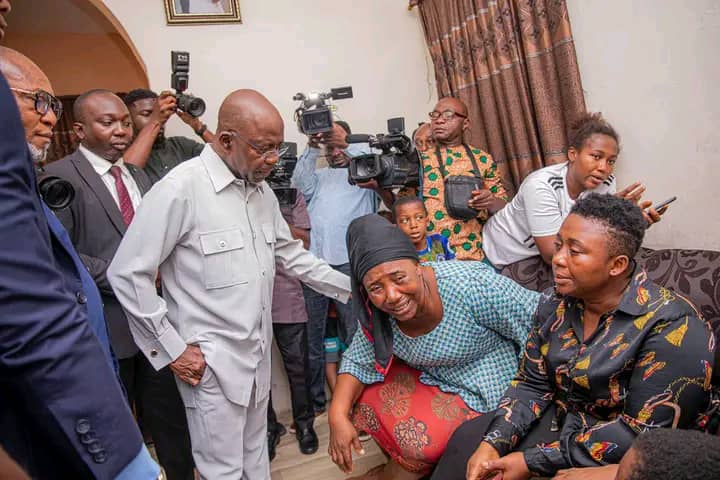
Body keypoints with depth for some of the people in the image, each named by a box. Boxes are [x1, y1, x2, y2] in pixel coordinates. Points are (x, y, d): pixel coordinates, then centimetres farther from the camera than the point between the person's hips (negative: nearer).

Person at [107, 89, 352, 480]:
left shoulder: (262, 189, 6)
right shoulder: (181, 188, -18)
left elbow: (290, 254, 14)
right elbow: (127, 273, -16)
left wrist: (350, 287, 9)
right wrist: (171, 349, -13)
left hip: (258, 355, 7)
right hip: (211, 361, -6)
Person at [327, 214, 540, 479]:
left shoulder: (470, 287, -33)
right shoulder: (379, 313, -14)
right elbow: (358, 362, -2)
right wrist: (337, 415, -17)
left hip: (482, 388, -5)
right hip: (428, 377, 6)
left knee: (422, 439, -21)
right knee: (363, 396, 1)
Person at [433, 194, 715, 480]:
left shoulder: (673, 329, -24)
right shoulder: (556, 302, -5)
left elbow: (642, 432, -24)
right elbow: (532, 384, 0)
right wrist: (493, 444, -15)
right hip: (561, 419, 6)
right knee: (467, 438, -4)